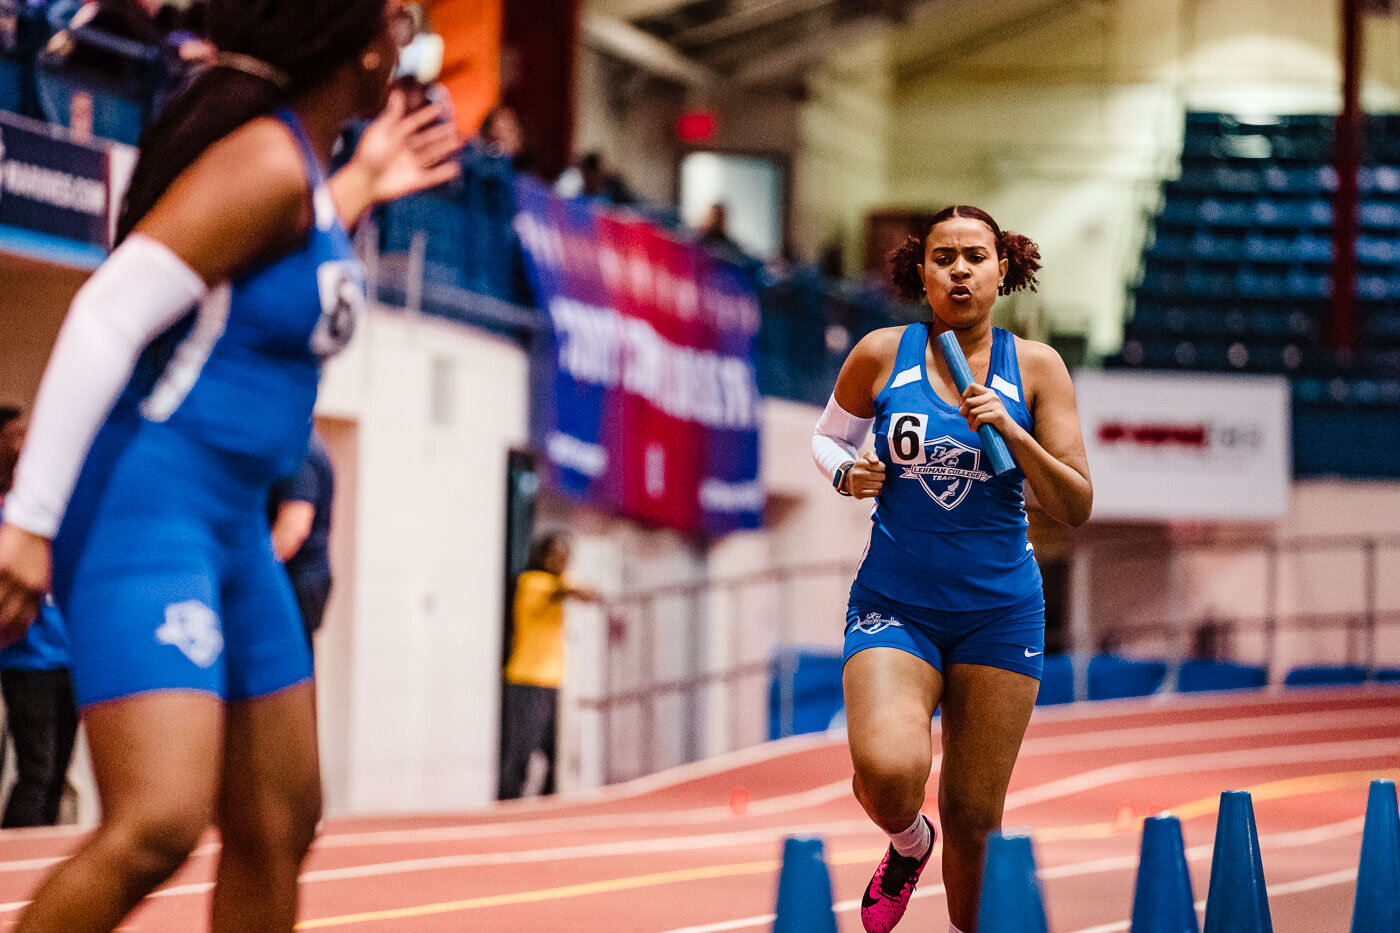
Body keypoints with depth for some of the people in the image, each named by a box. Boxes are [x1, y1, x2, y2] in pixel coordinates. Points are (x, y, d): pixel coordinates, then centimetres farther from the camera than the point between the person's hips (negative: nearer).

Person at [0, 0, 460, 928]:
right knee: (159, 824, -24)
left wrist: (358, 189, 31)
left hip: (229, 526, 10)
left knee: (278, 829, 11)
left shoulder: (301, 159, 12)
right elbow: (106, 315, -22)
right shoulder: (265, 162, -16)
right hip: (144, 507, -10)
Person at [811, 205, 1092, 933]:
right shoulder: (881, 355, -1)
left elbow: (1075, 508, -3)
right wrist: (847, 474, -6)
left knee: (974, 815, 2)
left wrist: (1009, 430, -16)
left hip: (1000, 611, 1)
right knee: (888, 771, -24)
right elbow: (827, 436, 17)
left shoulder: (1035, 367, -1)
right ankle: (907, 844, 12)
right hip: (894, 603, -1)